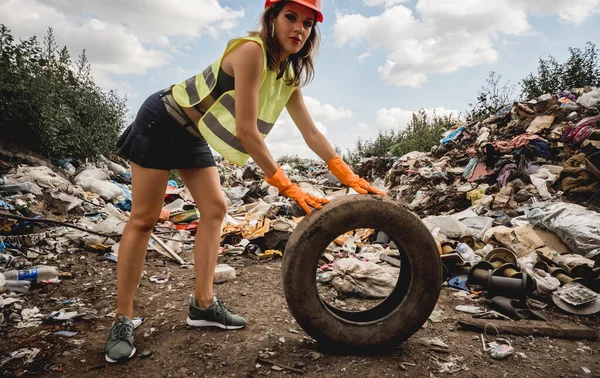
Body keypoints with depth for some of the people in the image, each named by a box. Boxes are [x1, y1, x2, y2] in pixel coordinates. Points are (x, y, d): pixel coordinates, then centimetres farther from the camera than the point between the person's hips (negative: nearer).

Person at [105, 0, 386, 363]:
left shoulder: (290, 75, -1)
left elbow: (312, 133, 0)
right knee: (144, 219, -6)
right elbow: (246, 130, -31)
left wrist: (353, 179, -3)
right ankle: (123, 320, 5)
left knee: (215, 209, 2)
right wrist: (288, 187, -28)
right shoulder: (251, 50, -27)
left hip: (193, 134, 8)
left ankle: (203, 304, 11)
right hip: (162, 123, -8)